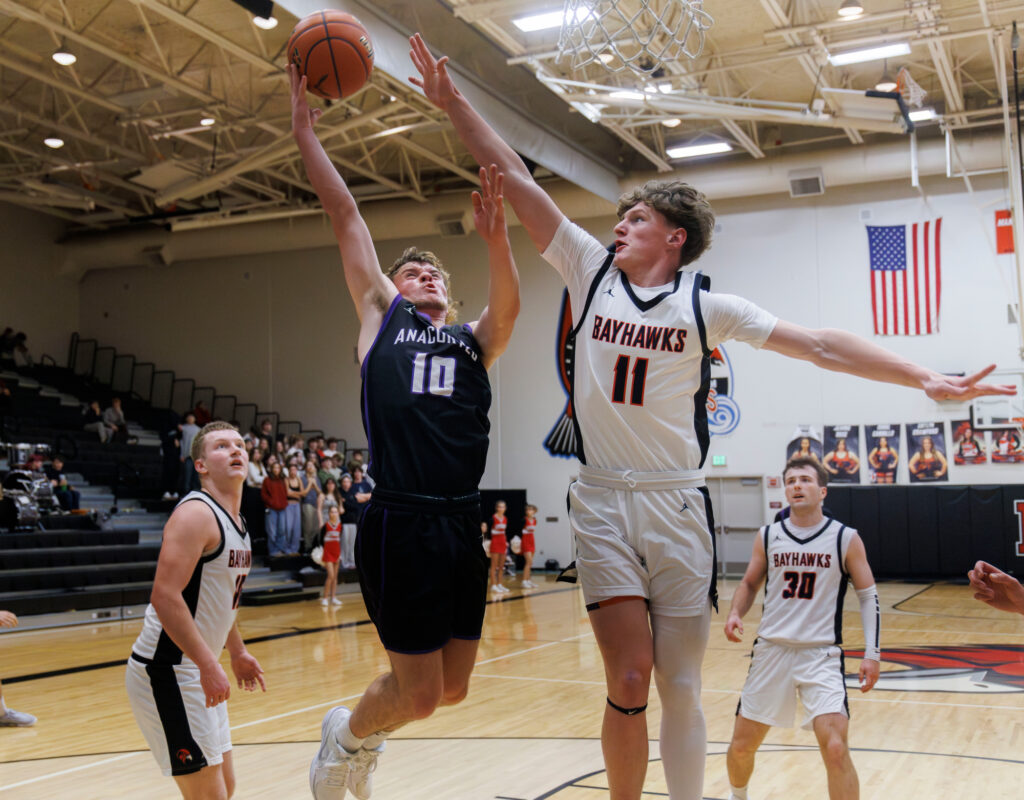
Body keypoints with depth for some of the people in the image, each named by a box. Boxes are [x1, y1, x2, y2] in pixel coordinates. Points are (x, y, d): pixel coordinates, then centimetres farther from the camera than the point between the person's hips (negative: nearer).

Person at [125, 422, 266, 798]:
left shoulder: (236, 521, 12)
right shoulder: (196, 513, -17)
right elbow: (165, 597, -26)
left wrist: (238, 652, 24)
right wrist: (209, 665, -28)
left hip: (197, 671, 10)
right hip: (166, 672, -10)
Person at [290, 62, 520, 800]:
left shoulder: (474, 342, 18)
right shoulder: (380, 316, 12)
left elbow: (509, 306, -5)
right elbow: (346, 215, 10)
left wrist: (495, 237, -20)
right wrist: (305, 128, 9)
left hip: (462, 524, 4)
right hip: (400, 522, -4)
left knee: (451, 688, 11)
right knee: (419, 692, -3)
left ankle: (362, 731, 41)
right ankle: (348, 735, 29)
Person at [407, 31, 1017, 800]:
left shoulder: (706, 304, 0)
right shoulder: (592, 270, 5)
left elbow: (819, 345, -4)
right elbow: (516, 178, 4)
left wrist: (923, 377, -13)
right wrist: (454, 103, 3)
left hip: (678, 505, 0)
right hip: (605, 503, 0)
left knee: (681, 690, 5)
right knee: (629, 681, -7)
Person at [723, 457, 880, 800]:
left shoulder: (846, 538, -3)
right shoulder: (768, 536, 3)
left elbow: (868, 595, 2)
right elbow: (749, 584, 15)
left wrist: (872, 653, -6)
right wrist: (735, 614, -5)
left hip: (821, 654, -3)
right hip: (771, 650, 3)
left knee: (835, 749, -18)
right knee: (742, 746, 10)